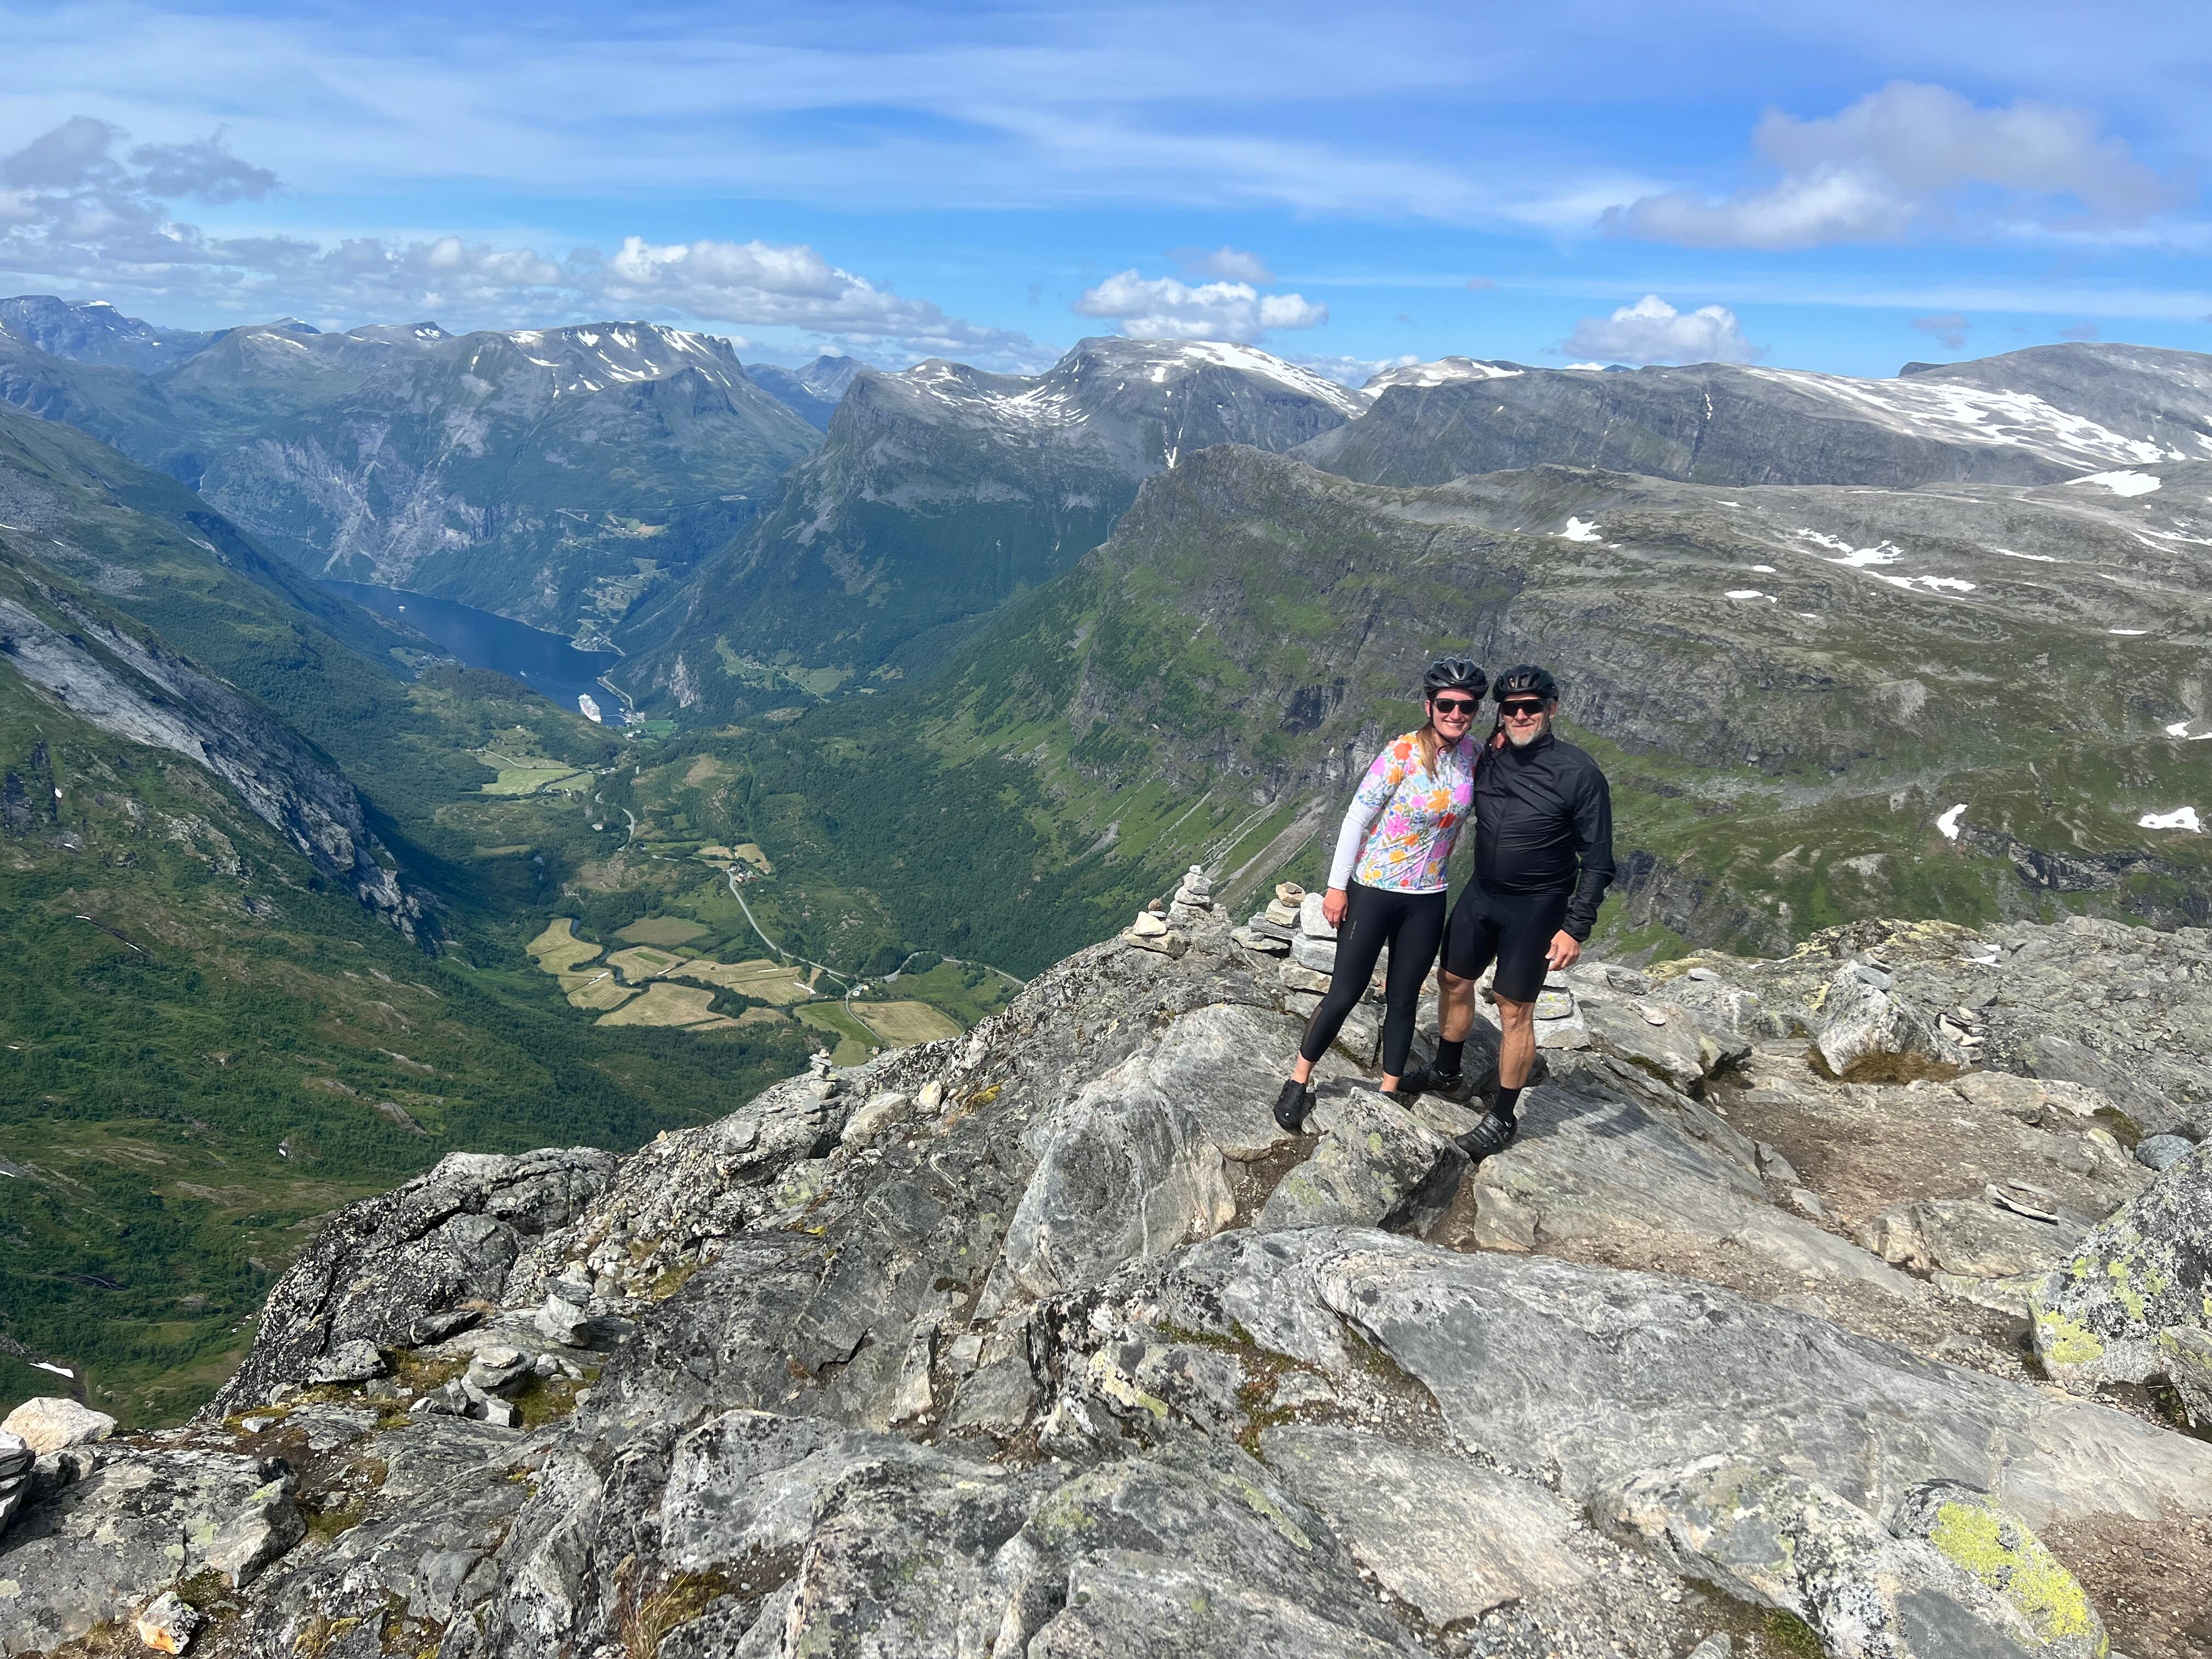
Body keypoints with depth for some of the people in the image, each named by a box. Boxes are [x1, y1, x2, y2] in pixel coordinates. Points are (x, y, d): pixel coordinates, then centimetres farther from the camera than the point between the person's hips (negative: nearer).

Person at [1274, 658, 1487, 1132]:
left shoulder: (1471, 753, -2)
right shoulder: (1401, 753, -19)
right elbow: (1356, 819, -14)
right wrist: (1336, 887, -12)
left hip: (1427, 901, 5)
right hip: (1372, 892, -4)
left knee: (1404, 1000, 14)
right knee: (1345, 994, 3)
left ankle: (1389, 1094, 29)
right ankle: (1298, 1082, 22)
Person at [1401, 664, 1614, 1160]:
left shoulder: (1579, 774, -16)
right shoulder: (1489, 757, -2)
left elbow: (1597, 861, -13)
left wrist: (1575, 928, -18)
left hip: (1536, 907, -6)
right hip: (1481, 892, 6)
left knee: (1515, 1010, 1)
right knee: (1453, 980, 17)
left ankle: (1502, 1119, 16)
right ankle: (1446, 1074, 40)